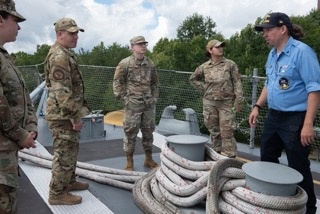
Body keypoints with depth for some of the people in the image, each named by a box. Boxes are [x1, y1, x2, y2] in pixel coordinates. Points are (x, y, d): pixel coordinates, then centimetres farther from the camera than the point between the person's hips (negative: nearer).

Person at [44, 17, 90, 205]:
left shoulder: (66, 54, 16)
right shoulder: (59, 56, -19)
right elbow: (62, 91, -25)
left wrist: (75, 114, 24)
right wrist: (75, 116, -22)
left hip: (67, 114, 10)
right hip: (63, 115, -10)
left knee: (71, 150, 20)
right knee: (64, 154, -2)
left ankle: (69, 182, 34)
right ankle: (57, 193, 10)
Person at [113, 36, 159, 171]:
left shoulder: (150, 64, 10)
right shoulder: (125, 63, -5)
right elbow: (117, 82, -2)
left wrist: (155, 97, 11)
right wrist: (123, 98, -7)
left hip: (149, 104, 5)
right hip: (133, 104, -4)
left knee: (148, 132, 12)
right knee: (130, 132, 1)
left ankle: (149, 159, 26)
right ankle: (129, 162, 13)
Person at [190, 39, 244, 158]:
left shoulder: (230, 64, -1)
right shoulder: (204, 67, 4)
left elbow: (237, 82, -4)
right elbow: (193, 79, 19)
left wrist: (239, 100, -9)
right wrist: (203, 88, 7)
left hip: (227, 102, -3)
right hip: (209, 103, 3)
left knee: (226, 131, -4)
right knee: (213, 130, 11)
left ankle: (229, 156, 5)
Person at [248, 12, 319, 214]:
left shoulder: (302, 51, -17)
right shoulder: (273, 54, 10)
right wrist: (257, 107, 13)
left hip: (295, 119, -9)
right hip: (274, 116, 9)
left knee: (298, 167, 2)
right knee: (267, 159, 18)